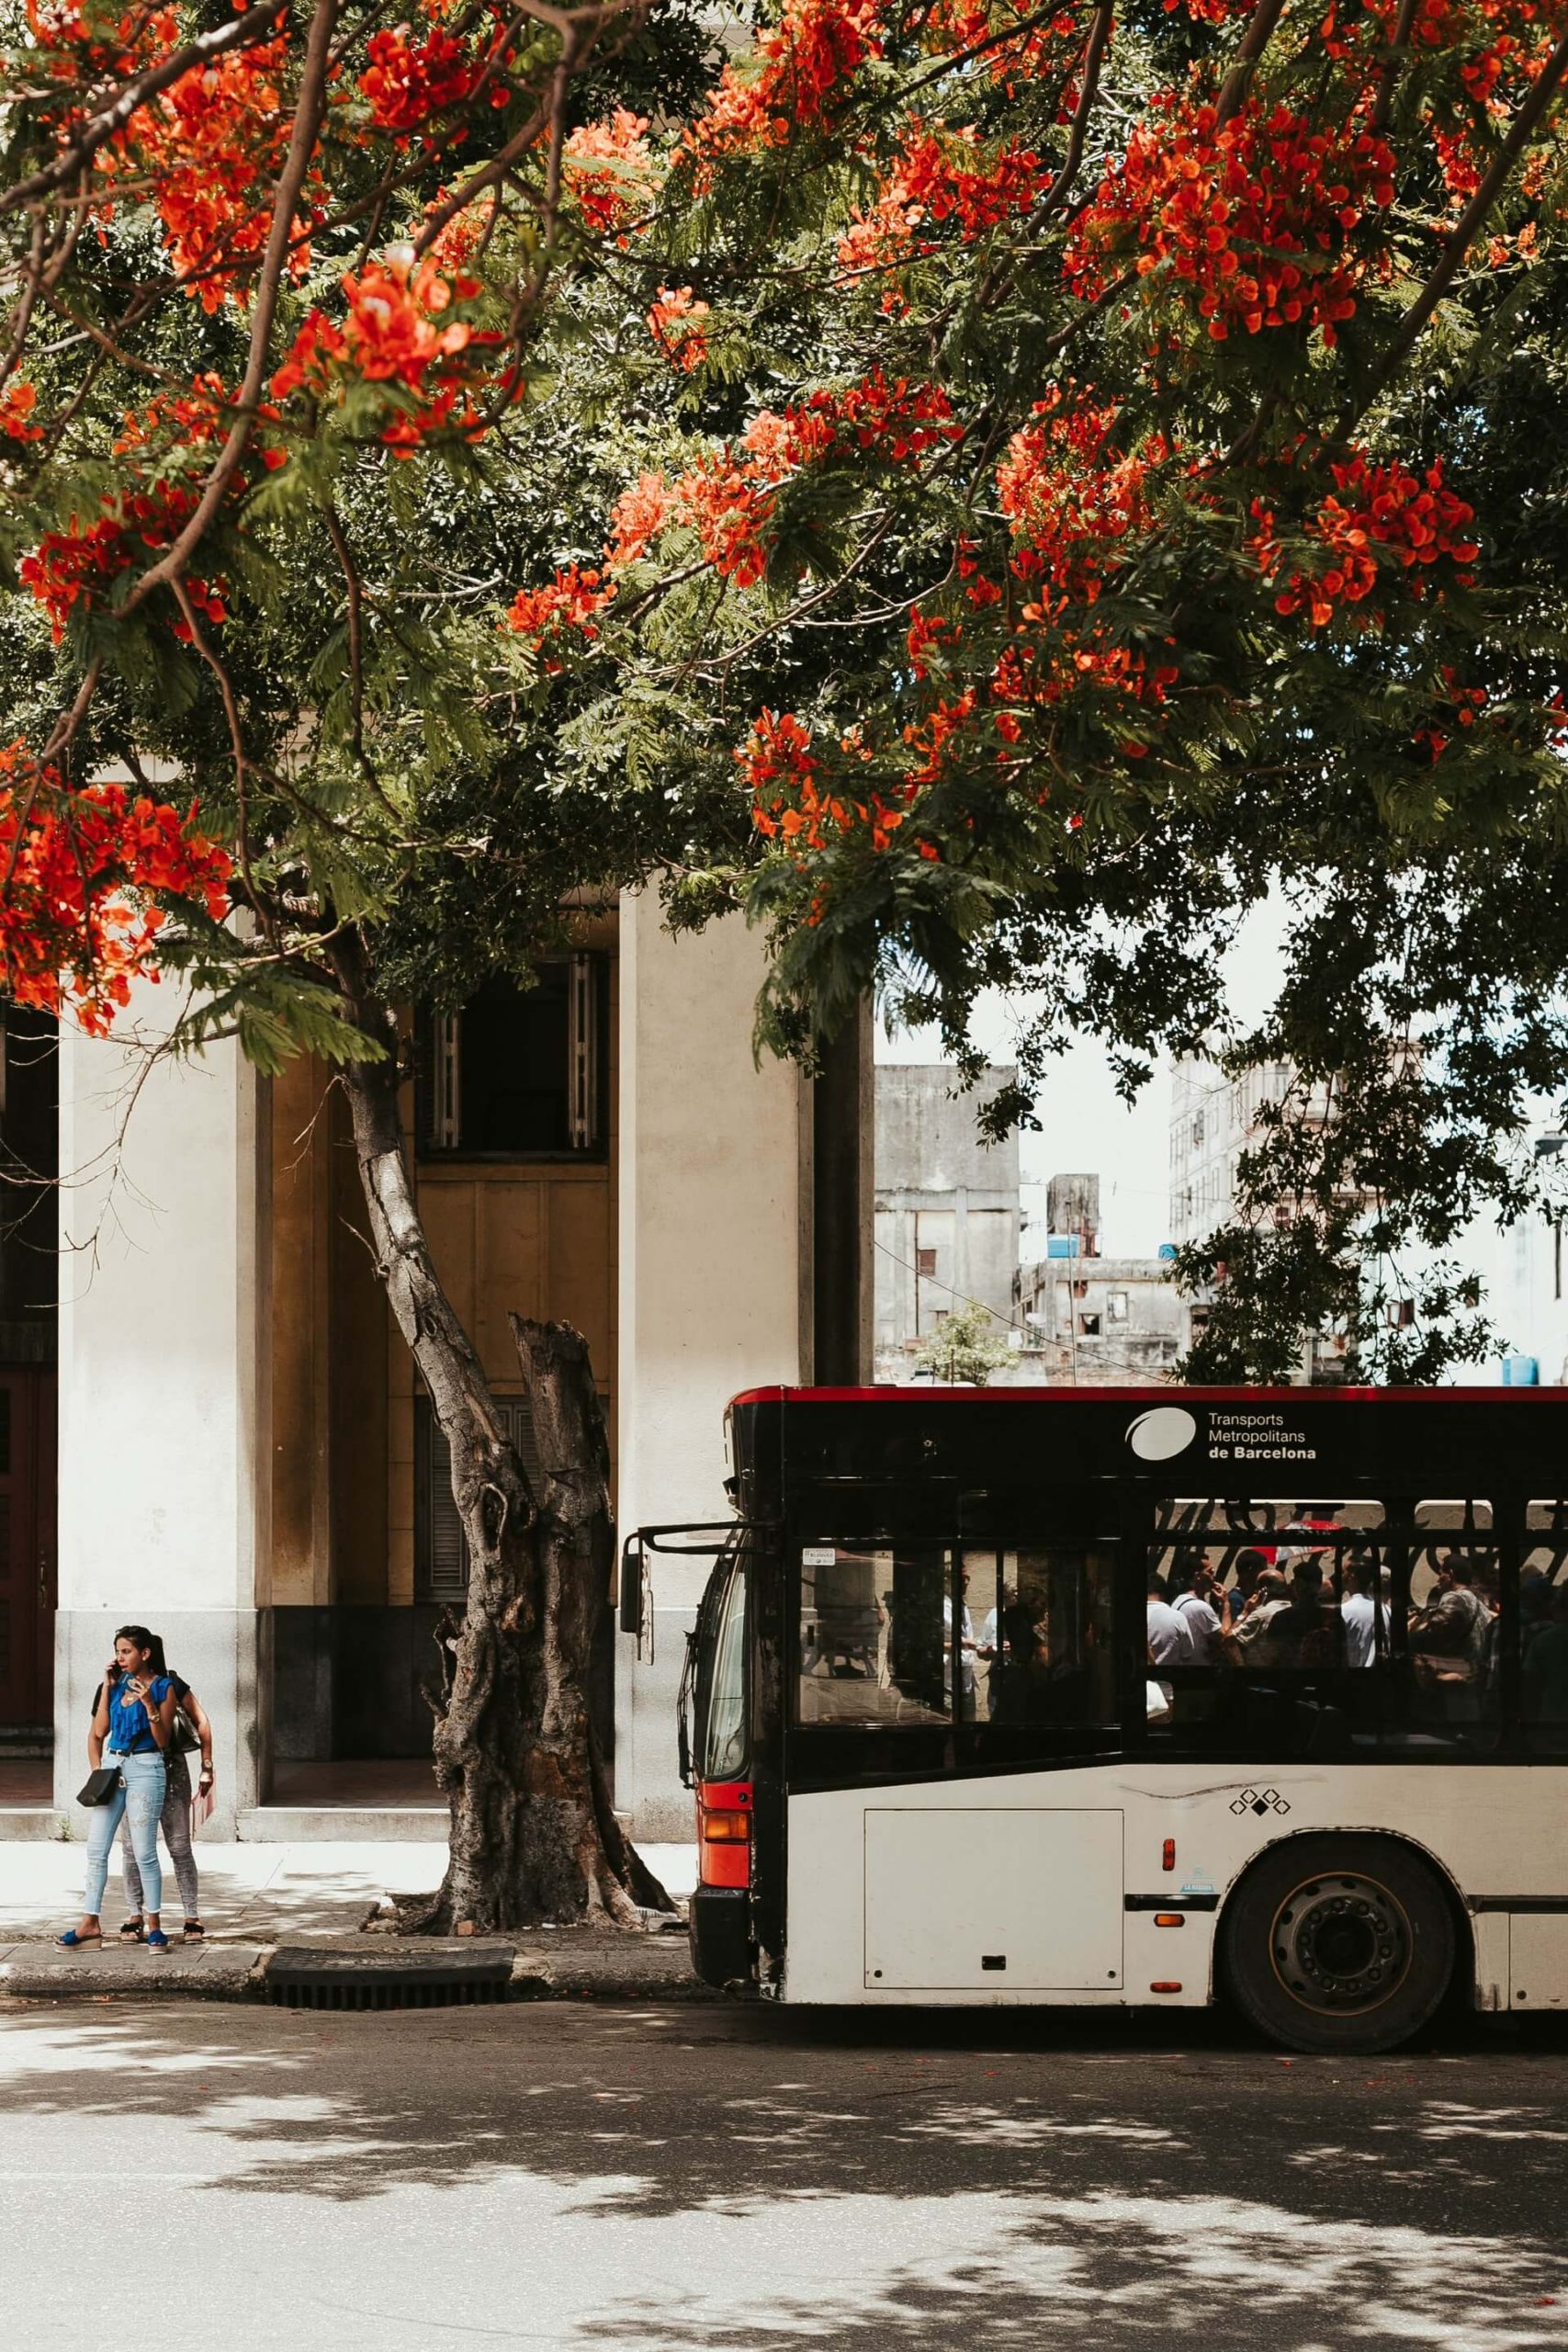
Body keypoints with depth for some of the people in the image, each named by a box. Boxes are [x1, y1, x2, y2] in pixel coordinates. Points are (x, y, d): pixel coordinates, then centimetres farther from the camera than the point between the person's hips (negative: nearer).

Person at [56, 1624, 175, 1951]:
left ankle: (154, 1924, 6)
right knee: (96, 1848, 1)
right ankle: (91, 1923, 5)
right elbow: (99, 1731, 7)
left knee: (144, 1851, -4)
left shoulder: (162, 1688, -3)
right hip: (113, 1766, 5)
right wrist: (107, 1688, 4)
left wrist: (149, 1704, -18)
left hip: (145, 1768, -5)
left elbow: (163, 1741, -5)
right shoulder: (117, 1684, 11)